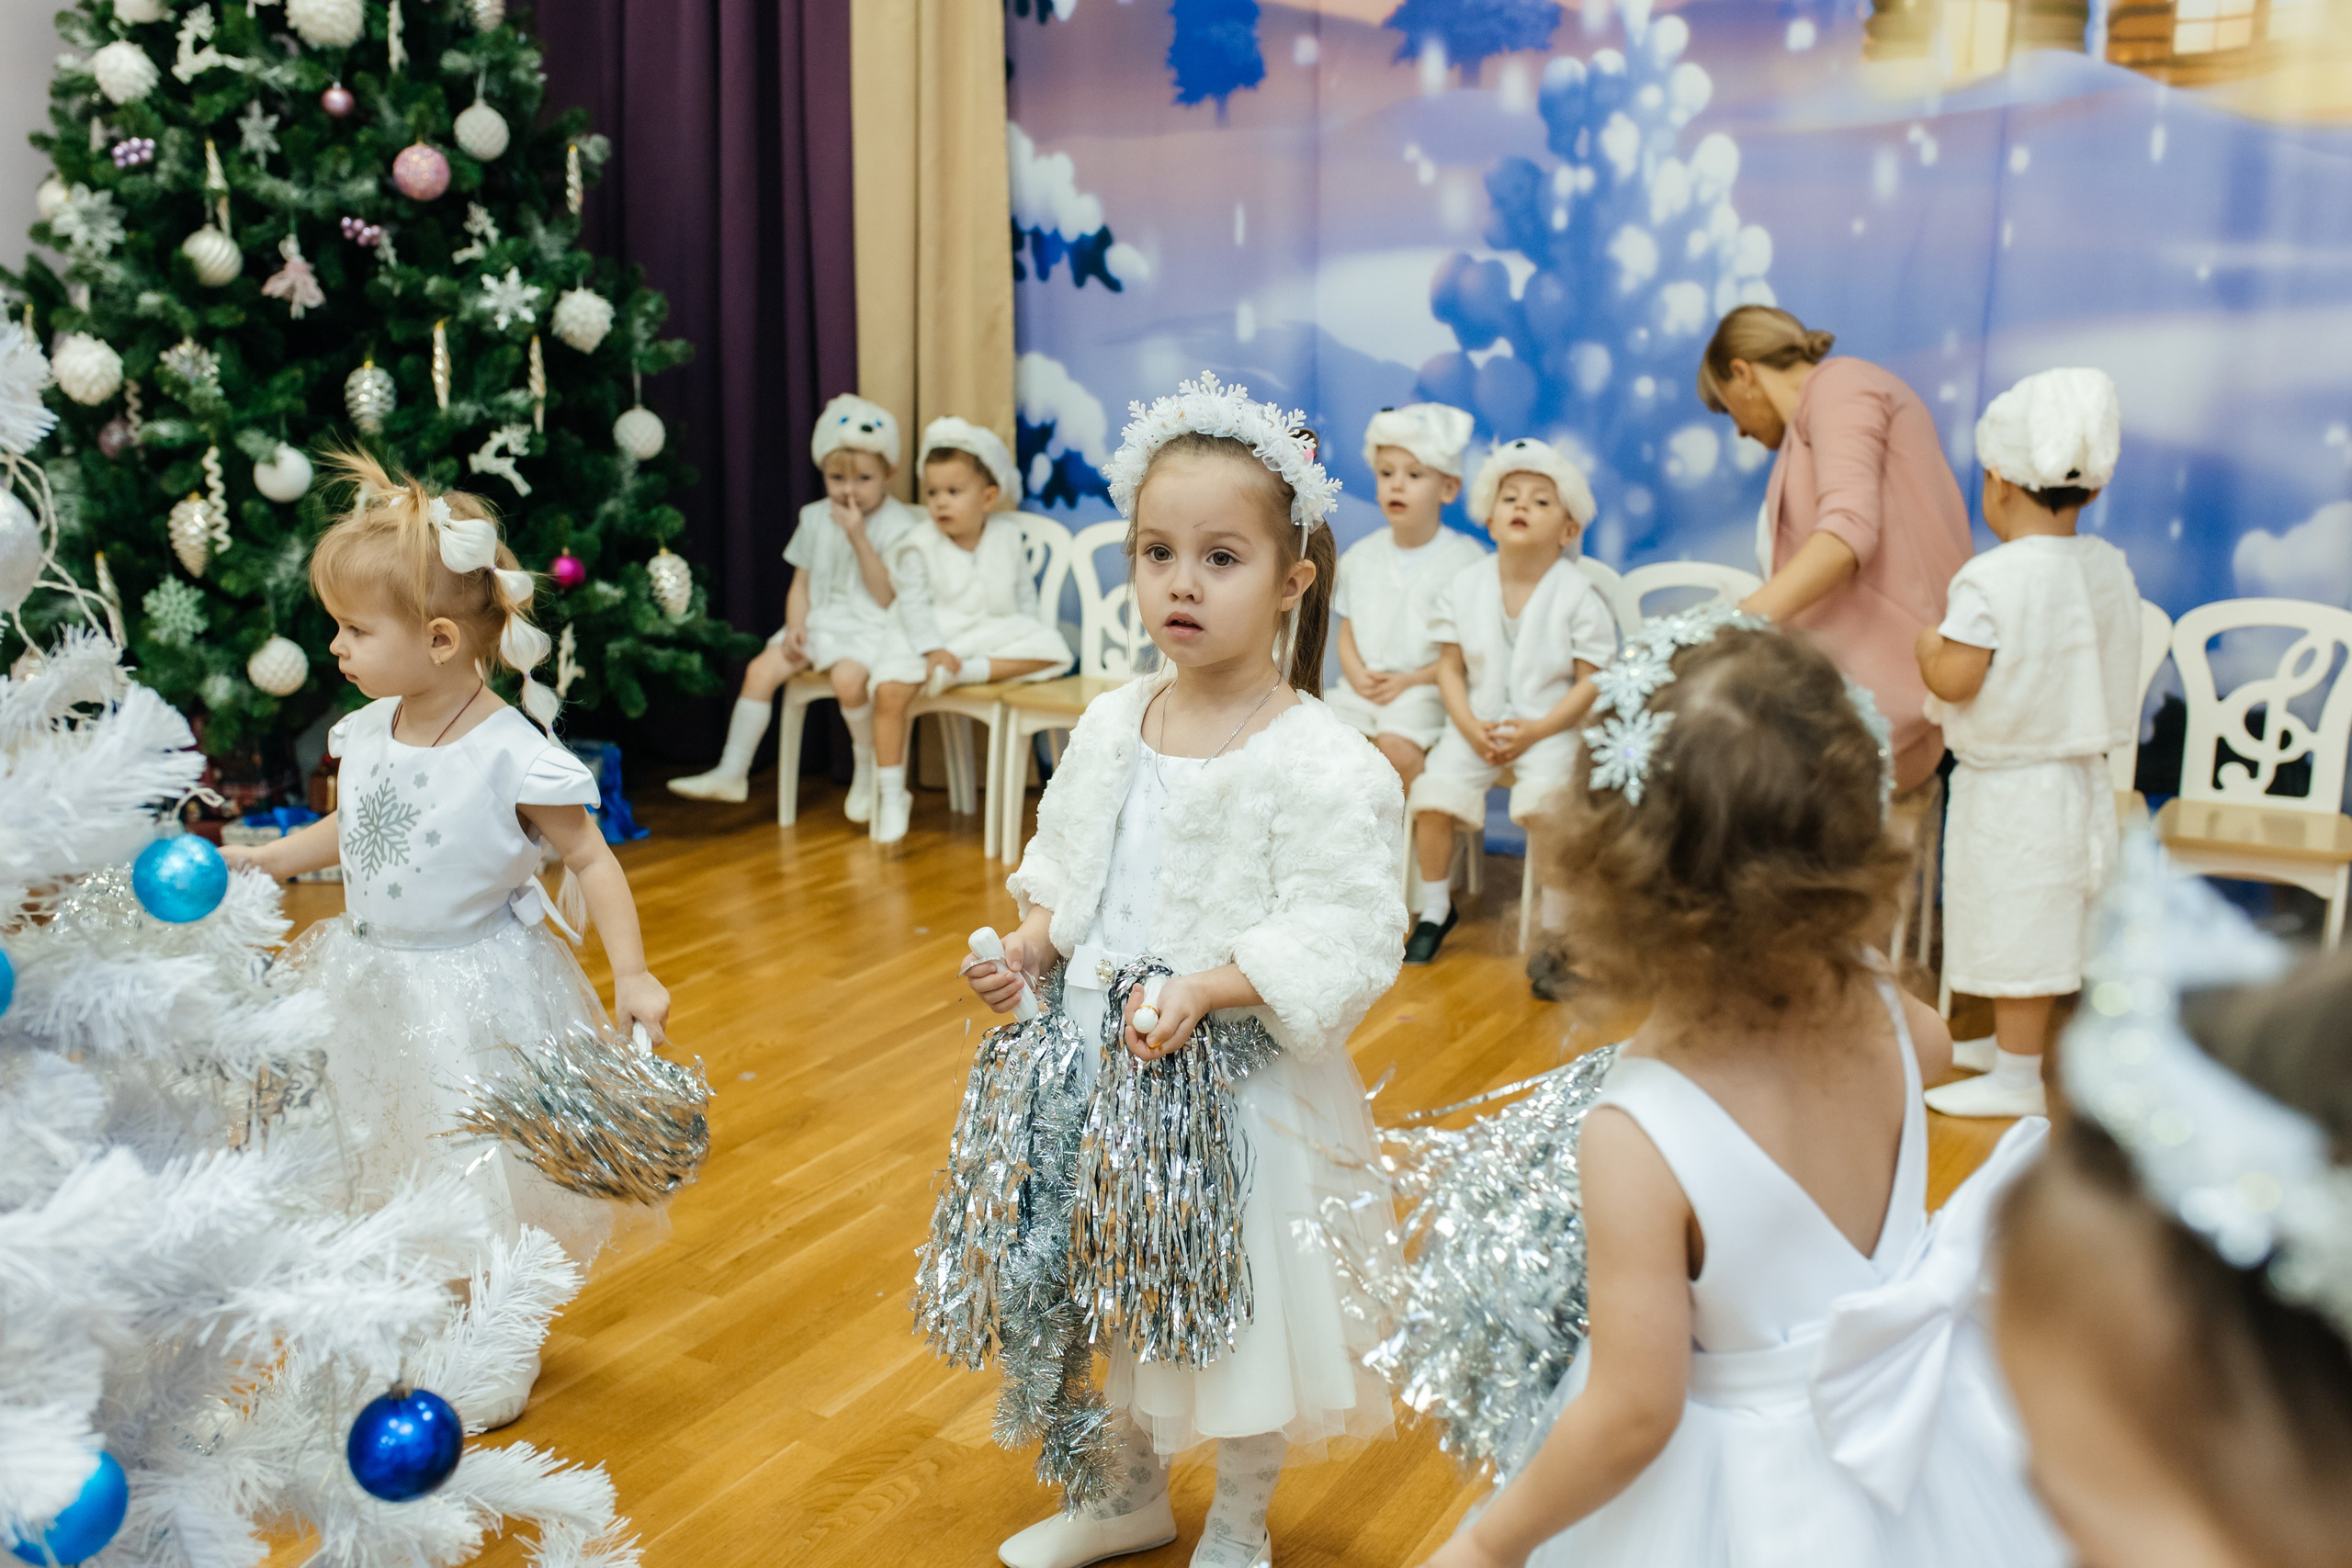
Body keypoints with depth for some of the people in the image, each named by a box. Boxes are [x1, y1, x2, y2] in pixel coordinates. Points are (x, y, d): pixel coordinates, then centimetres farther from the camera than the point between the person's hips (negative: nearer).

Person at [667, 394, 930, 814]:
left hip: (872, 627, -6)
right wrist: (796, 627, -6)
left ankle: (869, 771, -8)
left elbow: (886, 597, -17)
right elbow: (802, 584, 13)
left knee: (847, 676, -33)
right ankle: (731, 772, 0)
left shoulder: (898, 526, -10)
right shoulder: (816, 518, 8)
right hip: (822, 621, 6)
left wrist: (859, 538, -23)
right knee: (761, 669, -10)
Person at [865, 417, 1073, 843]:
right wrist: (934, 651, -20)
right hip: (933, 639, -2)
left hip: (997, 637, 2)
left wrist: (1026, 631, -3)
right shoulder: (919, 545, -1)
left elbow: (1024, 593, 12)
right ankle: (892, 793, -17)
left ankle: (973, 672, -27)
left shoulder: (1007, 537, 7)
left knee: (1053, 649, -24)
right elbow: (913, 604, -7)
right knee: (889, 687, -27)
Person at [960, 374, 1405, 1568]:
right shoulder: (1112, 724, 1)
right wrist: (1032, 944, -4)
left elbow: (1349, 937, -23)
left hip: (1240, 1086, -6)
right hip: (1103, 1065, 6)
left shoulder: (1316, 759, -20)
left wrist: (1208, 986, -29)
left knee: (1237, 1308, 12)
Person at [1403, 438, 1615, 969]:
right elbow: (1451, 666, 5)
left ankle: (1556, 931, -8)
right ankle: (1436, 909, 10)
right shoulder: (1466, 585, 3)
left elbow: (1591, 682, -6)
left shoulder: (1579, 595, -6)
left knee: (1543, 804, -28)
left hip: (1550, 726, -3)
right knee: (1432, 797, -16)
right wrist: (1470, 727, -10)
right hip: (1478, 722, 3)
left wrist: (1536, 731, -16)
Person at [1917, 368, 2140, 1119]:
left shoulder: (1991, 580, -22)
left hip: (2010, 787, -8)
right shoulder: (2109, 568, 2)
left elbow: (1954, 682, -23)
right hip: (2081, 775, 8)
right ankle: (2018, 1044, 35)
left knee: (2016, 930, 1)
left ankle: (2016, 1080, 11)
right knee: (2039, 927, 20)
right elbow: (2098, 667, 12)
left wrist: (1928, 645, -2)